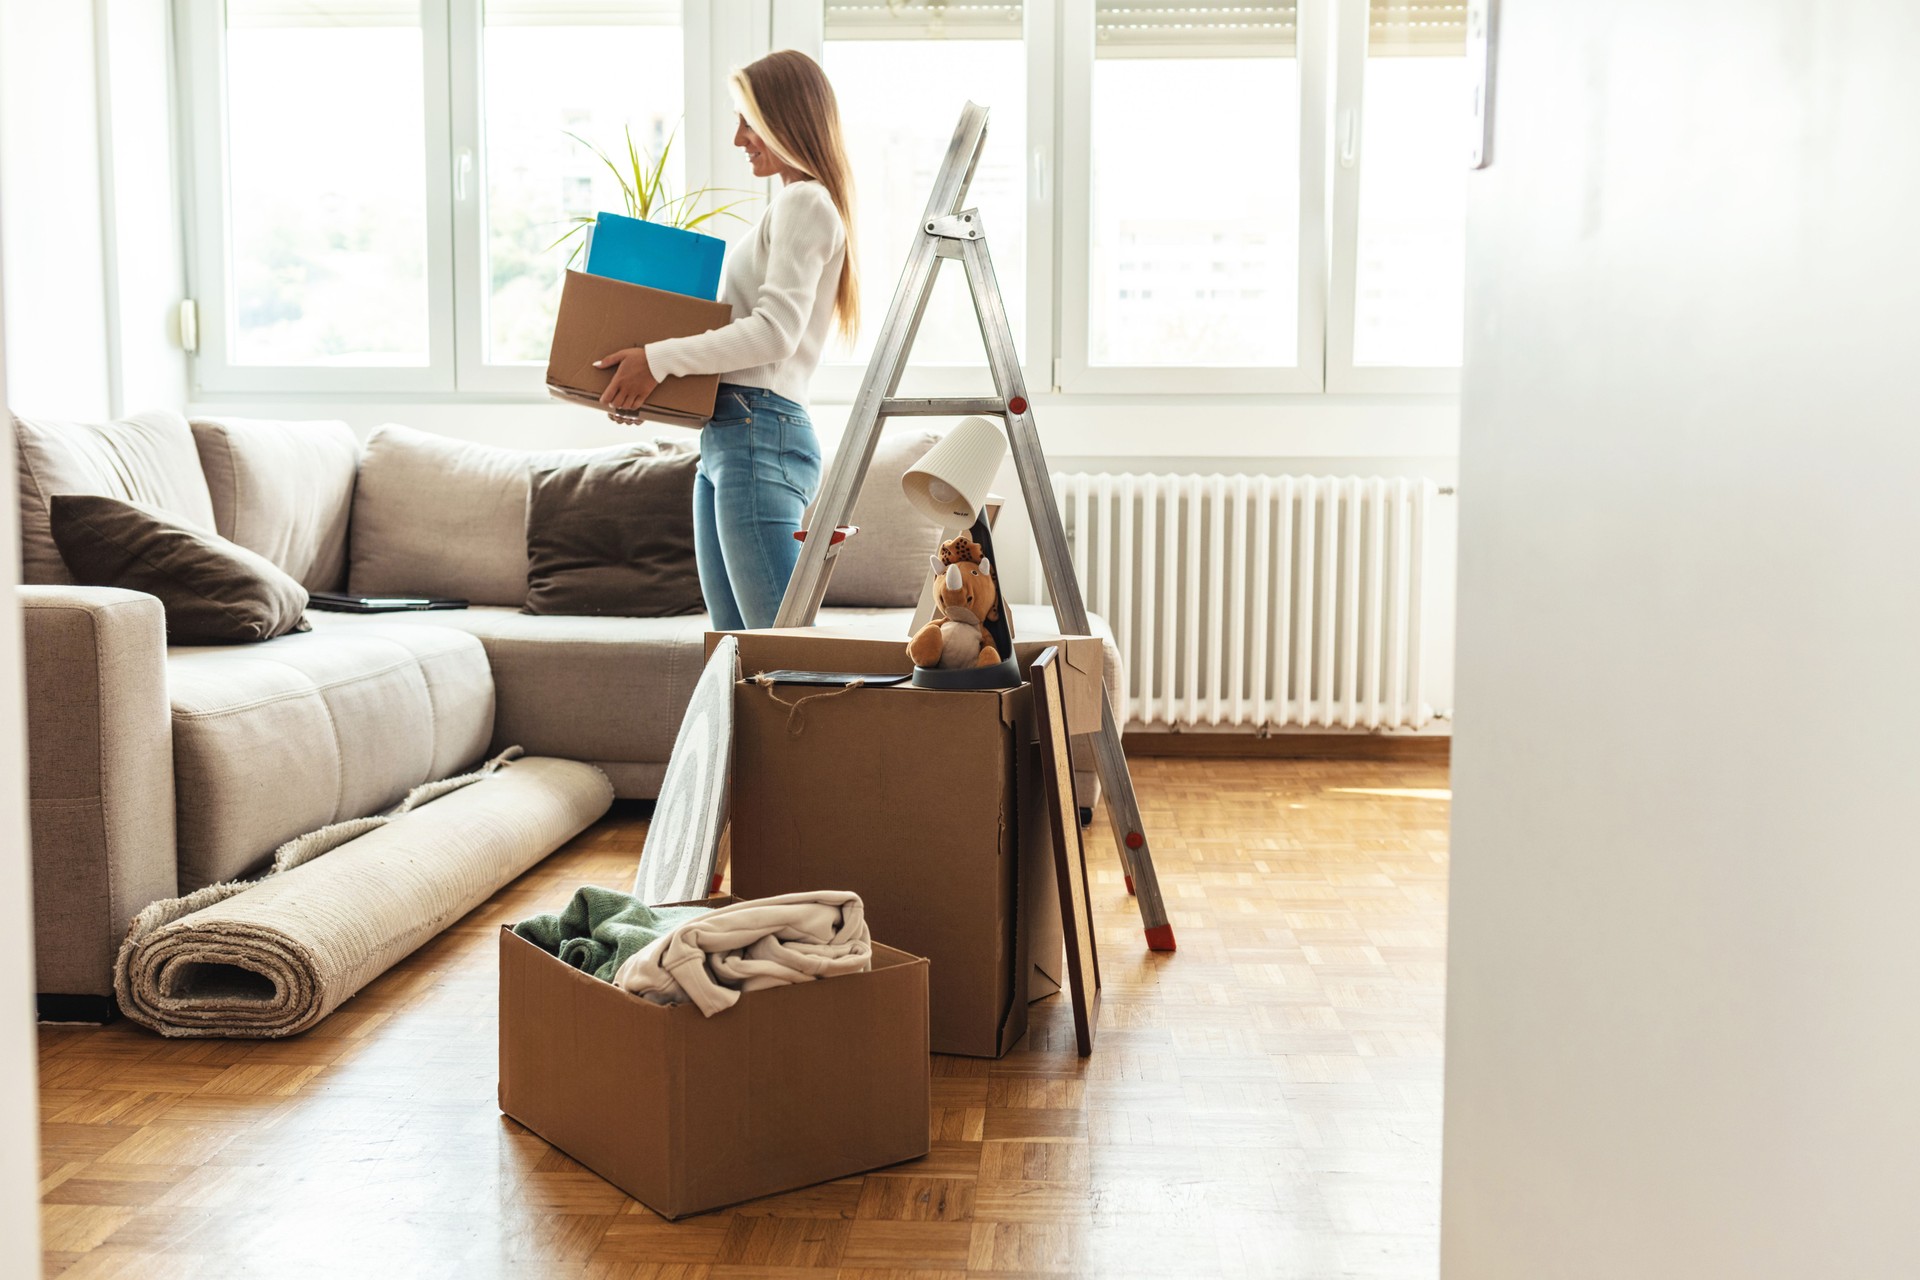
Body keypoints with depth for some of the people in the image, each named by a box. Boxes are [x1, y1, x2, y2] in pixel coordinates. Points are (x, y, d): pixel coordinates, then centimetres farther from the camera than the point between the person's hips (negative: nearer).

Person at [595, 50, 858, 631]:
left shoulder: (804, 202, -6)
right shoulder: (790, 206, 25)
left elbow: (775, 332, -18)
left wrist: (660, 358, -15)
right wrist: (647, 384, 15)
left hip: (762, 436, -10)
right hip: (727, 441, 10)